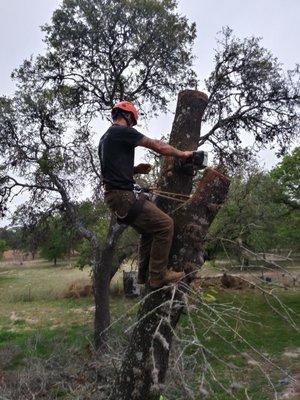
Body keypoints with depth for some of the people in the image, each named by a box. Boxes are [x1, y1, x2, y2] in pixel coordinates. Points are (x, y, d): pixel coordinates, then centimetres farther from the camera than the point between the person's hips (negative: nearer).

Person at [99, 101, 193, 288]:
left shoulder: (106, 137, 21)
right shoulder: (124, 131, -8)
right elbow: (158, 146, -5)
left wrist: (135, 169, 14)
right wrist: (182, 153, 9)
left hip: (115, 195, 10)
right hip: (122, 196, -10)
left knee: (149, 229, 19)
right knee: (165, 224, -10)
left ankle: (144, 274, 24)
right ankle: (158, 275, -3)